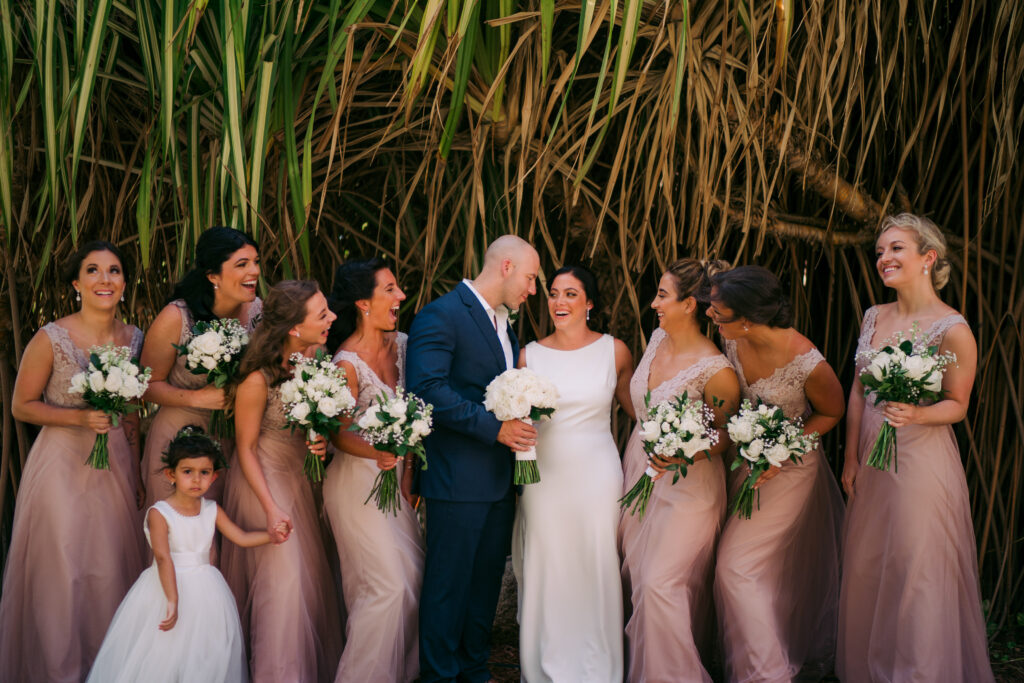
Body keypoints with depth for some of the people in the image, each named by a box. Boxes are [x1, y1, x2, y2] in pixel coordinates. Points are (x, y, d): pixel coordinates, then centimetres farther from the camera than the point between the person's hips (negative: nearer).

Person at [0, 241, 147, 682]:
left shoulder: (134, 338, 2)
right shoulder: (51, 339, -13)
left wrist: (136, 472, 13)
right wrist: (80, 418, -19)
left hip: (116, 466, 4)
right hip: (62, 466, -4)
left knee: (112, 570, 9)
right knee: (60, 573, 1)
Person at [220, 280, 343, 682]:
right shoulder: (258, 380, -25)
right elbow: (246, 448, -15)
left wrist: (323, 442, -13)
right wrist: (270, 509, -18)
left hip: (299, 479, 6)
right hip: (263, 483, -6)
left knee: (311, 575, 11)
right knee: (282, 581, -4)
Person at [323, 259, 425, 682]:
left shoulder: (401, 344, 2)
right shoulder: (347, 363, -18)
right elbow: (340, 434, -14)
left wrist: (408, 466, 3)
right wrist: (378, 453, -32)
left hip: (394, 477, 7)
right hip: (358, 481, -7)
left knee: (414, 577, 8)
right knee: (388, 585, -8)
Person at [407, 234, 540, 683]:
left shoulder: (504, 324, 18)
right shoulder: (441, 316, -12)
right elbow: (427, 389, -22)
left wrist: (521, 427, 6)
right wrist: (495, 428, -21)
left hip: (500, 481, 9)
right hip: (458, 480, -9)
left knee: (486, 580, 15)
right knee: (449, 583, 0)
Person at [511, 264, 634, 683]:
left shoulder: (614, 351, 1)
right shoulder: (530, 354, 3)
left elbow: (637, 407, 11)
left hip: (595, 473, -1)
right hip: (544, 474, 1)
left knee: (595, 567, 2)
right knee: (545, 569, 5)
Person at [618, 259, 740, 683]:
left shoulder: (714, 369, -21)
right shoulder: (658, 338, 1)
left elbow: (728, 433, -10)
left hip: (686, 485, -7)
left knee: (661, 583, -10)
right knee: (636, 577, 11)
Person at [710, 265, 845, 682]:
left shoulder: (807, 364, -29)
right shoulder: (731, 340, -13)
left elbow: (831, 413, -9)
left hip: (789, 469, -6)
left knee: (739, 566, -7)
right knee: (777, 568, 16)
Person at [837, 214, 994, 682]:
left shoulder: (952, 330, -14)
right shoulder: (874, 317, 6)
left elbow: (957, 404, -6)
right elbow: (857, 393, 10)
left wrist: (917, 415, -26)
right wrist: (851, 460, 8)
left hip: (921, 462, -7)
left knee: (917, 570, 0)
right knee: (865, 568, 15)